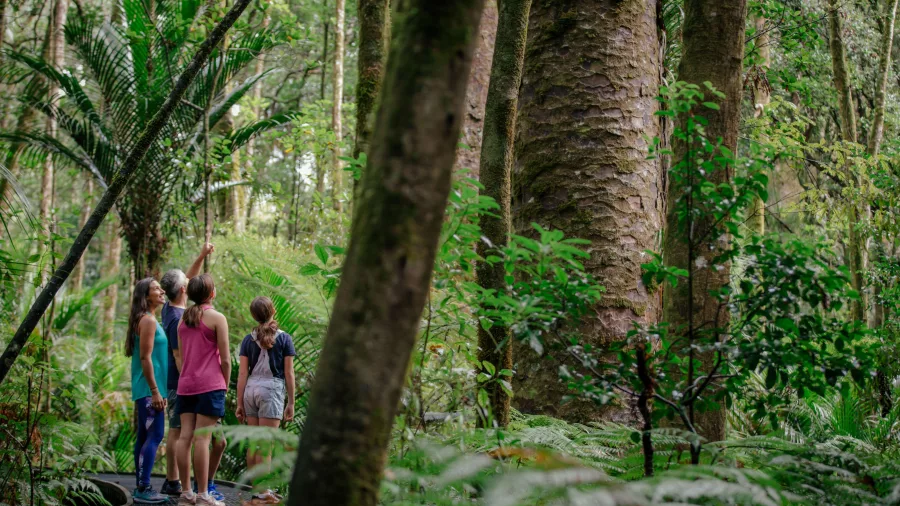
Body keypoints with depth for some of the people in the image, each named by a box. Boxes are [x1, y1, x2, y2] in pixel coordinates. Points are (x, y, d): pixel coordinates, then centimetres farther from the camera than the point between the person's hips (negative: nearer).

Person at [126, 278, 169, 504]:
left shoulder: (147, 319, 16)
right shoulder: (148, 320, -13)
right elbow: (145, 357, -19)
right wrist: (155, 390, -21)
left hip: (146, 389, 10)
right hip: (149, 387, -10)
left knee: (145, 436, 10)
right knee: (155, 435, -11)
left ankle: (141, 487, 13)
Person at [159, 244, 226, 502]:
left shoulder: (170, 309, 8)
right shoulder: (179, 318, -19)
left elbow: (188, 279, 22)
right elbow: (179, 356, -21)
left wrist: (202, 256, 19)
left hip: (175, 383, 10)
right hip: (182, 383, -10)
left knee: (175, 432, 12)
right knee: (179, 433, -6)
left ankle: (172, 482, 15)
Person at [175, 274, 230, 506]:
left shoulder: (183, 319, 13)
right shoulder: (217, 318, -5)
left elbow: (180, 357, 15)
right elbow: (225, 359, -7)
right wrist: (226, 383, 5)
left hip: (185, 385, 6)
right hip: (210, 385, -6)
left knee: (185, 436, 4)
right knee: (202, 438, -7)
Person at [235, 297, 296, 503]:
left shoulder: (248, 340, 7)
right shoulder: (284, 339, -1)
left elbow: (242, 373, 4)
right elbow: (289, 373, -2)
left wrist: (240, 403, 8)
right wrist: (291, 402, 3)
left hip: (251, 389, 4)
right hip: (272, 389, -4)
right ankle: (262, 491, -3)